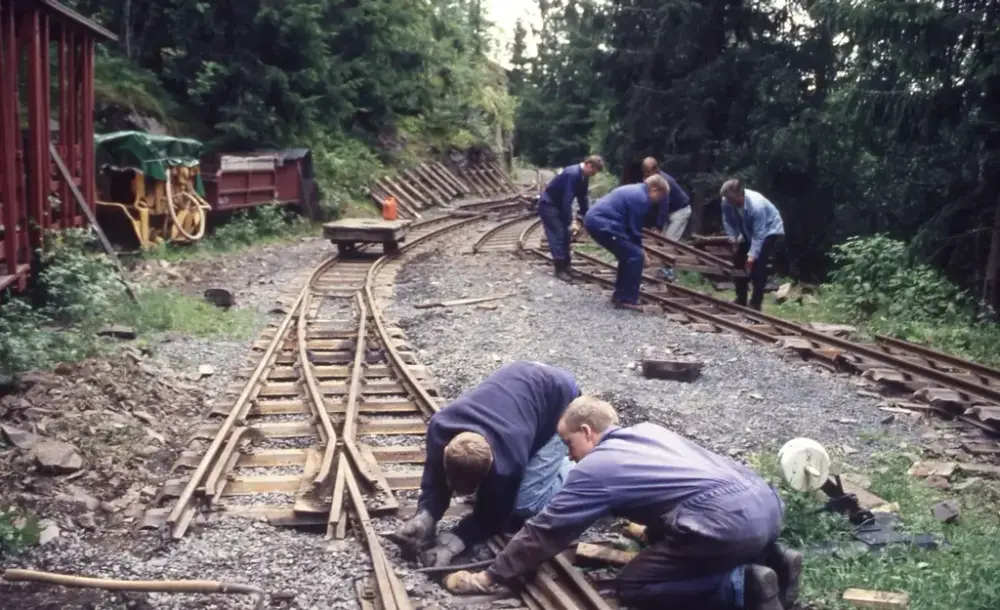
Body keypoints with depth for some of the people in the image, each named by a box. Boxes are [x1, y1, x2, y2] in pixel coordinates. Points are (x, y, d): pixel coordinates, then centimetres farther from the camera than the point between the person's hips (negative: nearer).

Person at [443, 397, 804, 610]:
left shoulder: (593, 470, 3)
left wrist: (489, 577, 16)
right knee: (664, 533, 30)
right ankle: (771, 559, 14)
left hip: (728, 523, -9)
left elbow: (545, 532, 7)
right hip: (765, 499, 9)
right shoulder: (649, 430, 24)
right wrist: (649, 526, 50)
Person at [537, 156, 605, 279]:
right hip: (548, 205, -10)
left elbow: (583, 198, 10)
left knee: (565, 235, 9)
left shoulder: (584, 177, 2)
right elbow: (567, 199, -30)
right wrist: (571, 222, -29)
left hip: (559, 205, 10)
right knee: (557, 235, -13)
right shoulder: (573, 174, -28)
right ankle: (560, 269, -12)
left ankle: (565, 265, 16)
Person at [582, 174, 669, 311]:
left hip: (594, 219, 11)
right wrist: (641, 252, 6)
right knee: (635, 256, -7)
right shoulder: (641, 198, -10)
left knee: (628, 254, 21)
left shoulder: (635, 191, 22)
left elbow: (631, 225, 27)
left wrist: (638, 249, 25)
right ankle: (627, 300, -5)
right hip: (601, 223, -11)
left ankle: (620, 295, 27)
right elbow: (634, 229, -7)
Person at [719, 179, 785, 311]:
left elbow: (759, 234, -37)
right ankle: (740, 301, 15)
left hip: (769, 230, -7)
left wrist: (752, 255, -39)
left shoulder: (756, 205, -41)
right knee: (738, 261, 5)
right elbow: (727, 221, -5)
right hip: (748, 232, 7)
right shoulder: (726, 202, -24)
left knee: (758, 264, -18)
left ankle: (755, 304, -14)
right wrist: (733, 238, -16)